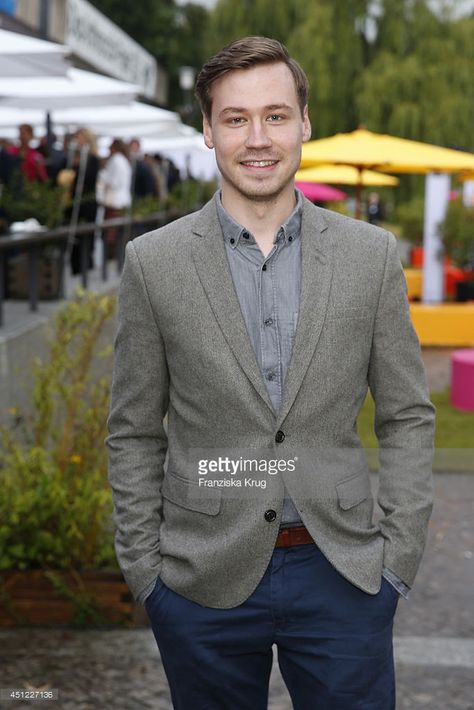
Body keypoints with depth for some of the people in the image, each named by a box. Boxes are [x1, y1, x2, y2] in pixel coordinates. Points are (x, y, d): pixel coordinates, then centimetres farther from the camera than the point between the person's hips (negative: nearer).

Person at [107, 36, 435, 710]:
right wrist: (144, 567, 0)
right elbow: (135, 433, 4)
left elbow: (407, 416, 5)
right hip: (205, 580, 0)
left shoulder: (371, 254, 1)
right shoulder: (153, 261, -1)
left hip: (343, 576, 1)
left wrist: (400, 554, -1)